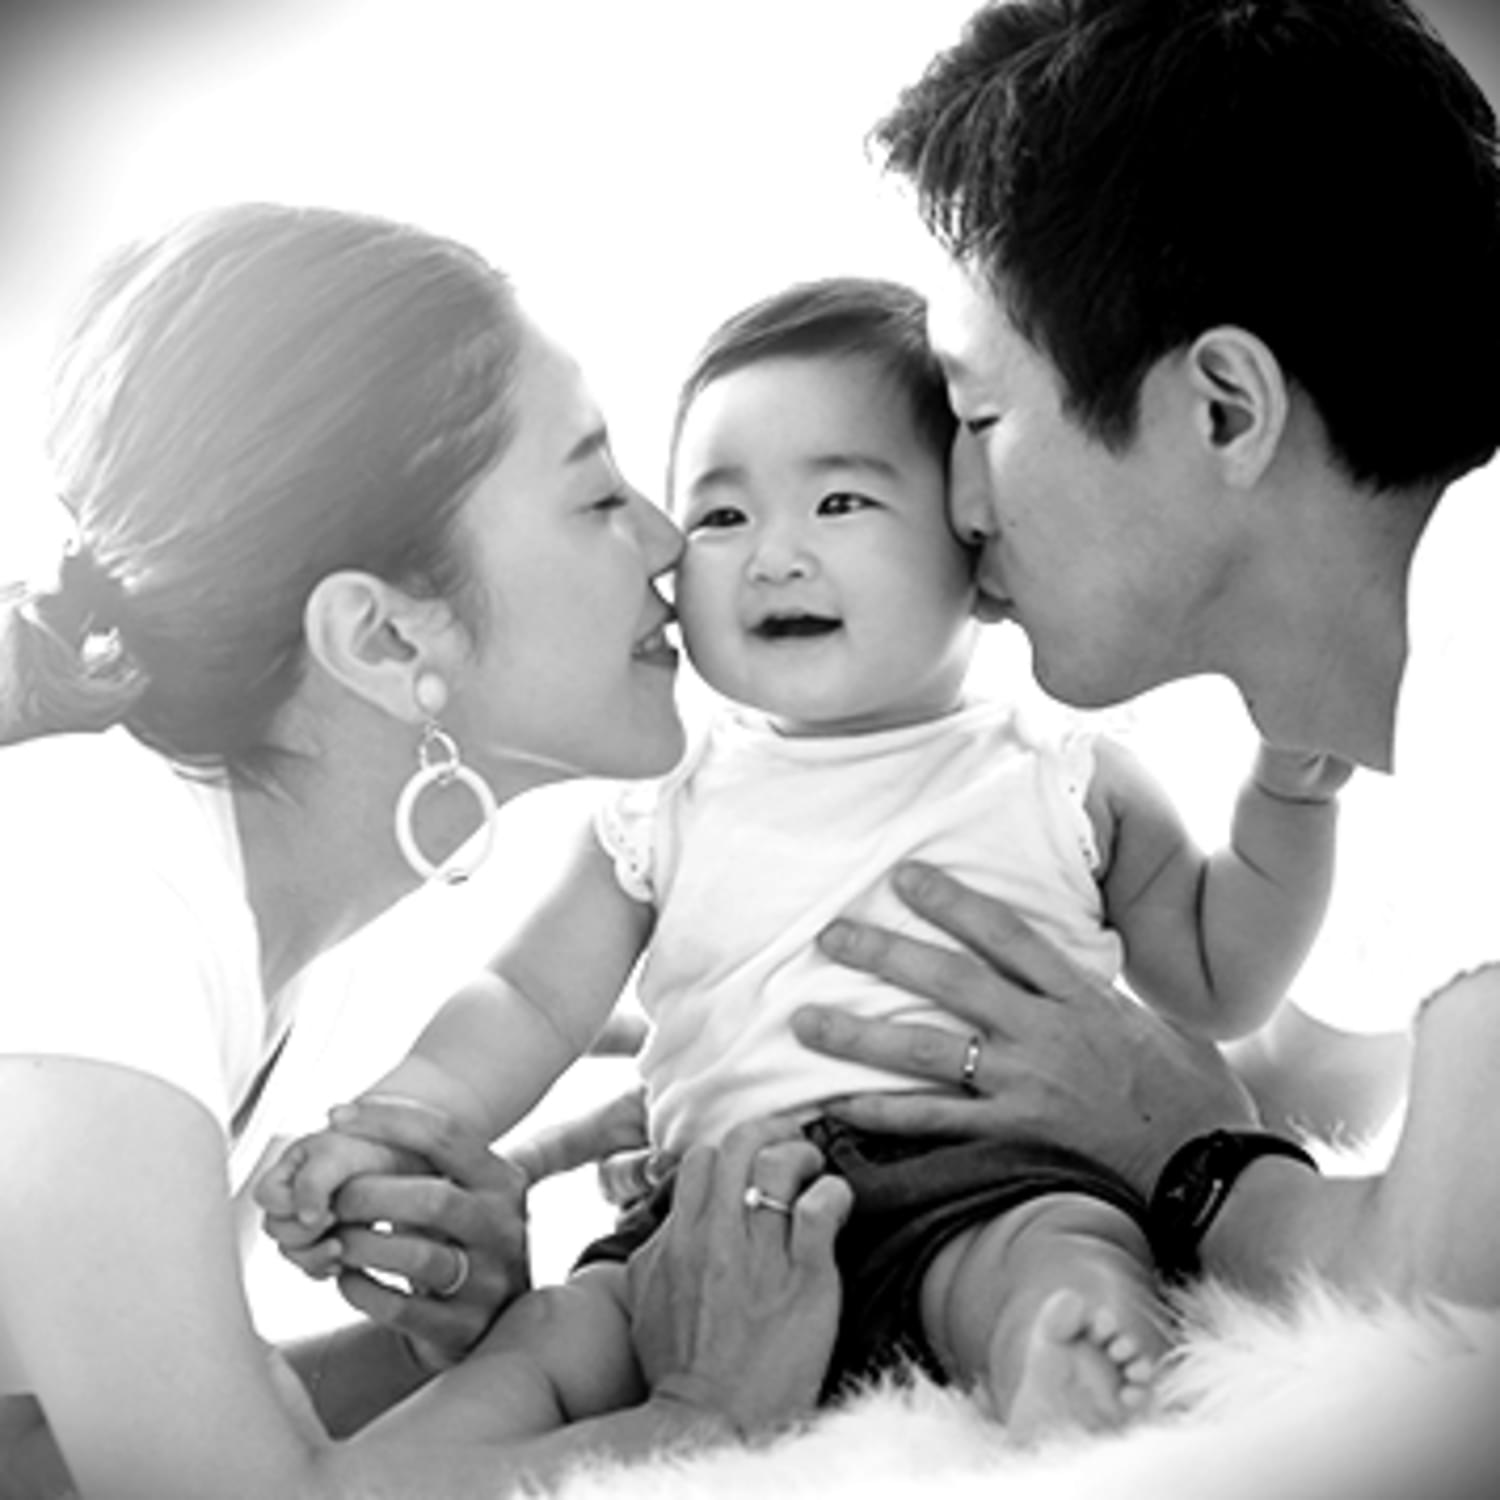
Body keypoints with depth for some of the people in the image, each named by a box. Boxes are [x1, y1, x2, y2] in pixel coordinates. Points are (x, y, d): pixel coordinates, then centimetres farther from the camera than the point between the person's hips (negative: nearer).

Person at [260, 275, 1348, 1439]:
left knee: (1067, 1272, -37)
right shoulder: (669, 816, 18)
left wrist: (1292, 789, 8)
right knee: (533, 1350, -22)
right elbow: (530, 1005, 20)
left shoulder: (1065, 784, 14)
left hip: (1002, 1185, -3)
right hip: (722, 1227, 3)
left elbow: (1218, 985, 22)